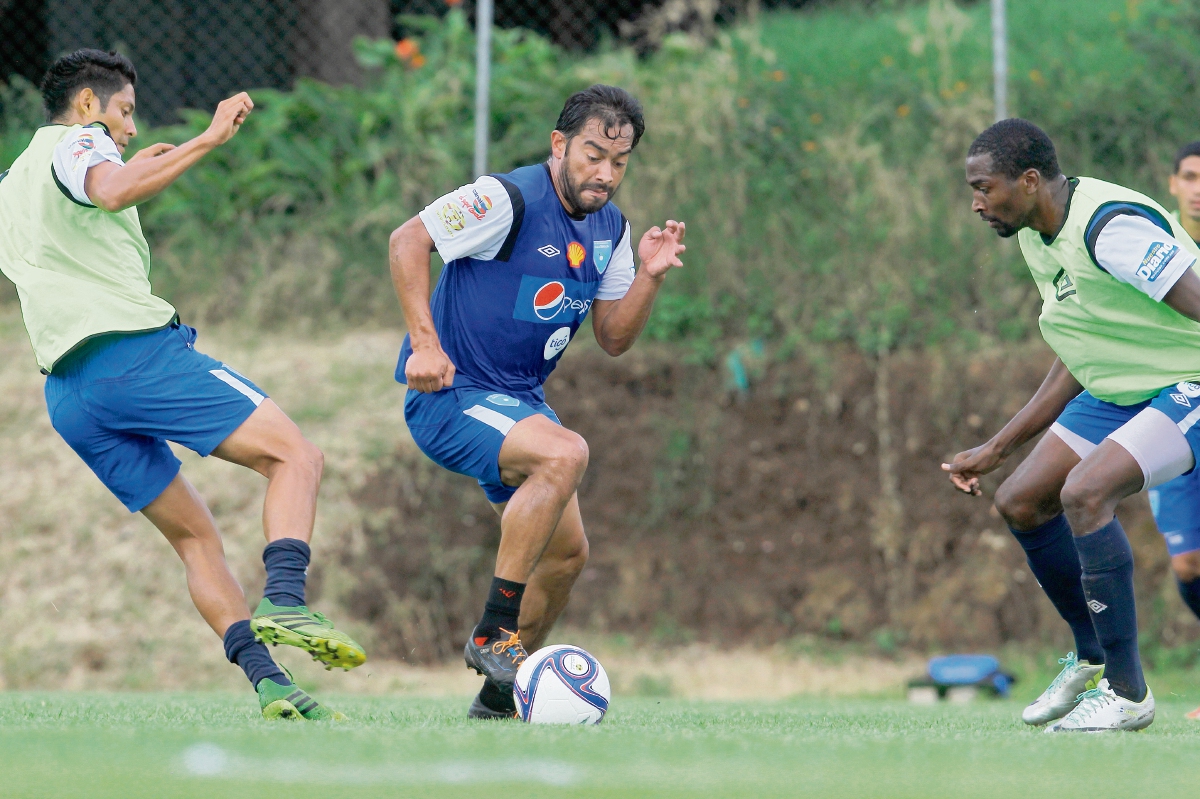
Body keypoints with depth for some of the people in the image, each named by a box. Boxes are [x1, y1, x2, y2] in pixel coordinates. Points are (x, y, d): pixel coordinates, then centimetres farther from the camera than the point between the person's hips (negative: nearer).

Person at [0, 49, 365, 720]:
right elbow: (114, 193, -20)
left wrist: (134, 171, 43)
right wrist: (207, 140, -20)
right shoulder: (75, 143, 4)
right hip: (132, 347, -8)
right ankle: (284, 603, -32)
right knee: (297, 455, -9)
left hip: (68, 389, 8)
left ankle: (268, 682, -5)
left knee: (196, 535, 10)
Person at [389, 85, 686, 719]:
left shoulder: (610, 229, 6)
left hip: (519, 401, 9)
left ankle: (500, 694, 26)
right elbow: (408, 240, -17)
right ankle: (493, 632, -25)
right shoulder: (508, 200, -18)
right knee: (565, 453, -33)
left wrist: (649, 275, -8)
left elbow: (613, 338, 9)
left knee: (567, 551, 8)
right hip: (449, 397, -9)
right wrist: (424, 344, -22)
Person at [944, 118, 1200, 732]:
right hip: (1117, 392, 10)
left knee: (1084, 492, -28)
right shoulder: (1036, 238, 5)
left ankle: (1126, 693, -18)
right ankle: (1091, 658, 26)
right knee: (1020, 503, 8)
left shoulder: (1110, 226, -26)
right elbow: (1080, 362, 16)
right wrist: (996, 449, 19)